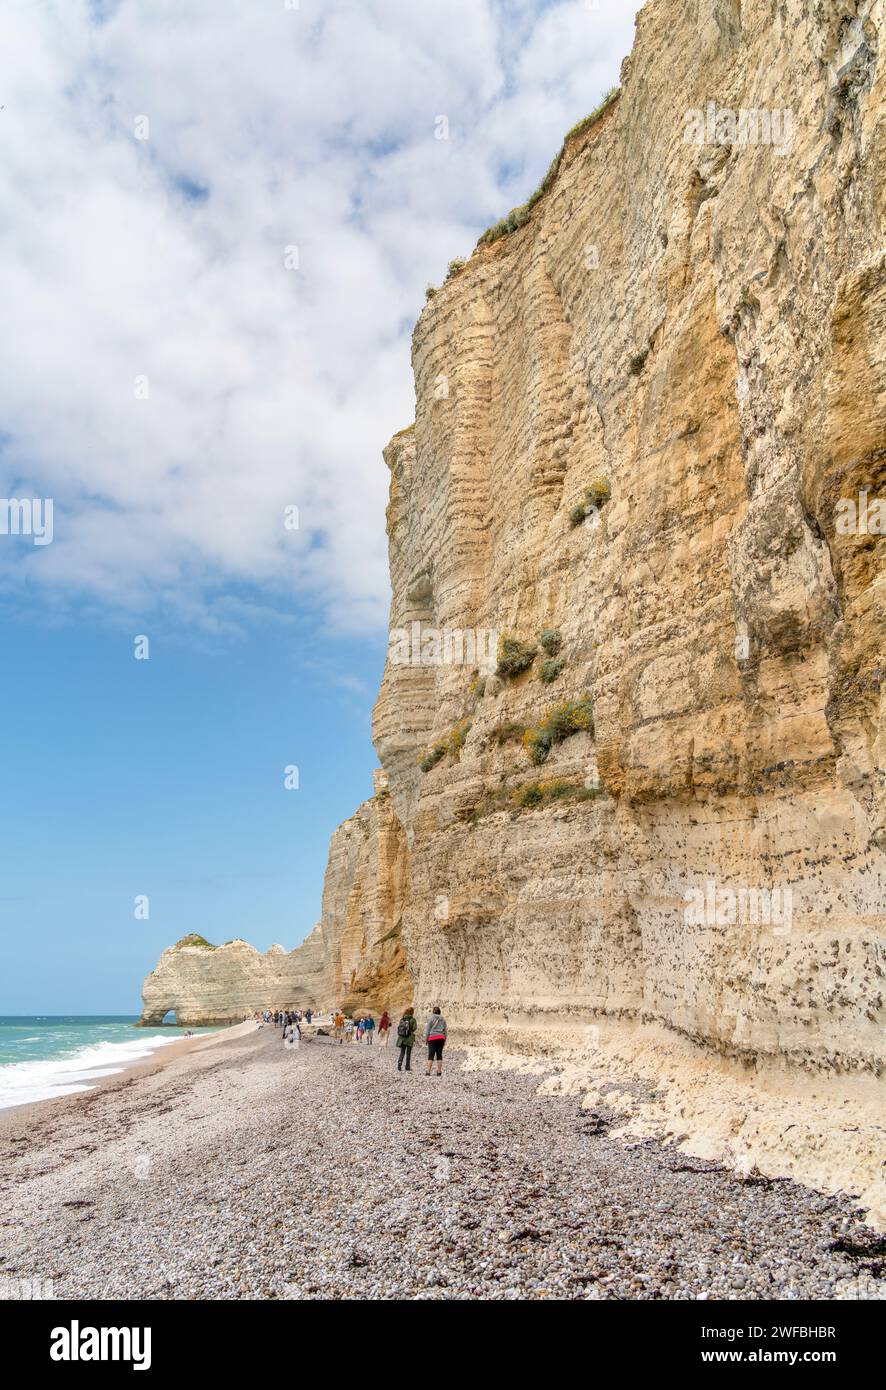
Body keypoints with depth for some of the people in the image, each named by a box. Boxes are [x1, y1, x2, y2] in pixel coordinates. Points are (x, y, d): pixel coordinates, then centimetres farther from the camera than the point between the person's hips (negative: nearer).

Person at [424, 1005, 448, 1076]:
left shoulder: (430, 1018, -3)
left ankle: (428, 1071, -7)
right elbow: (445, 1030, 13)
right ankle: (439, 1071, 7)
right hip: (441, 1038, 3)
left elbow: (427, 1030, -3)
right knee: (439, 1055, 7)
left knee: (431, 1055, -3)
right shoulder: (443, 1019, 9)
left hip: (432, 1038, -3)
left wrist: (426, 1039, 4)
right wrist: (444, 1040, 19)